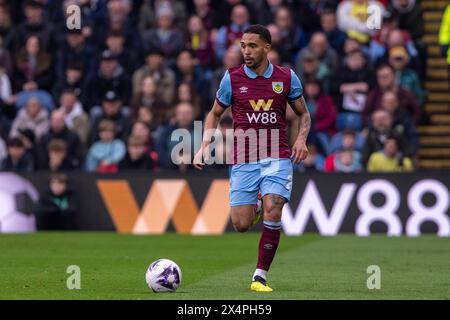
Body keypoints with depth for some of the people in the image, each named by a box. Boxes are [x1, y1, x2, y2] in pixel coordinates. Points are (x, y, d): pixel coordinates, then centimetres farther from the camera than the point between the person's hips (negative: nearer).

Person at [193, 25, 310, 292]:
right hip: (243, 161, 1)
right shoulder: (232, 78, 2)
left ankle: (261, 276, -5)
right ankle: (255, 207, 33)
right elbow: (215, 114, 15)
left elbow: (304, 114, 15)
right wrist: (205, 146, 0)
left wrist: (301, 139, -5)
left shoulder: (286, 77, 2)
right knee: (241, 225, -5)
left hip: (277, 157, -1)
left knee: (272, 214, -18)